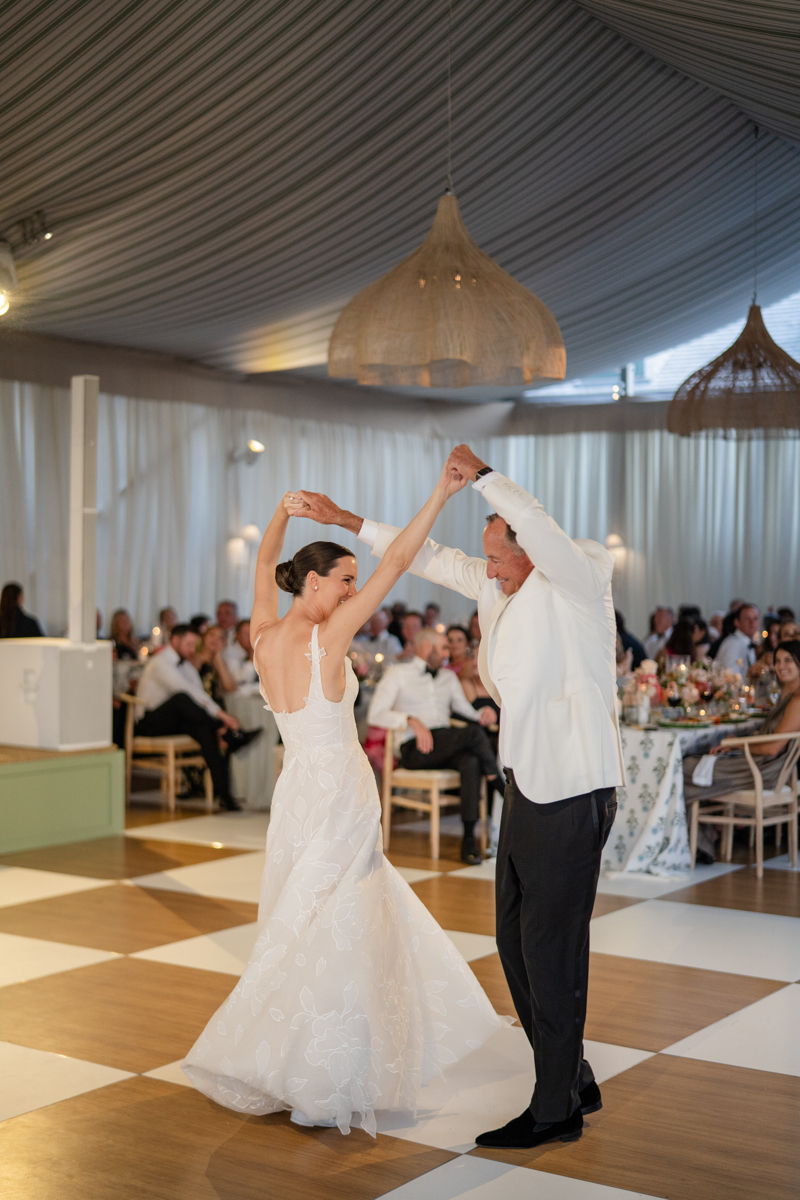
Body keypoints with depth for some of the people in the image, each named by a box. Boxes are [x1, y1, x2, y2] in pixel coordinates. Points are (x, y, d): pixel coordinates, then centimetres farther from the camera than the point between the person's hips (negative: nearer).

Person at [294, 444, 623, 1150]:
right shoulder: (499, 590, 12)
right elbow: (432, 558, 22)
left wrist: (481, 476, -19)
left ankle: (556, 1111, 7)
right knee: (517, 940, 13)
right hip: (528, 784, 9)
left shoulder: (579, 581, -10)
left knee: (551, 947, -4)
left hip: (573, 789, -9)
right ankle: (575, 1084, 27)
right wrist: (348, 521, 23)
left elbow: (541, 528, -30)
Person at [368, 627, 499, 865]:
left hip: (446, 745, 5)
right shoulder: (399, 673, 7)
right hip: (415, 749, -5)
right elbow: (375, 715, -5)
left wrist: (483, 715, -5)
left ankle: (469, 840, -32)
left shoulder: (449, 677, 26)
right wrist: (411, 721, -20)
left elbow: (468, 713, 19)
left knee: (471, 762, -32)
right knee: (473, 733, -28)